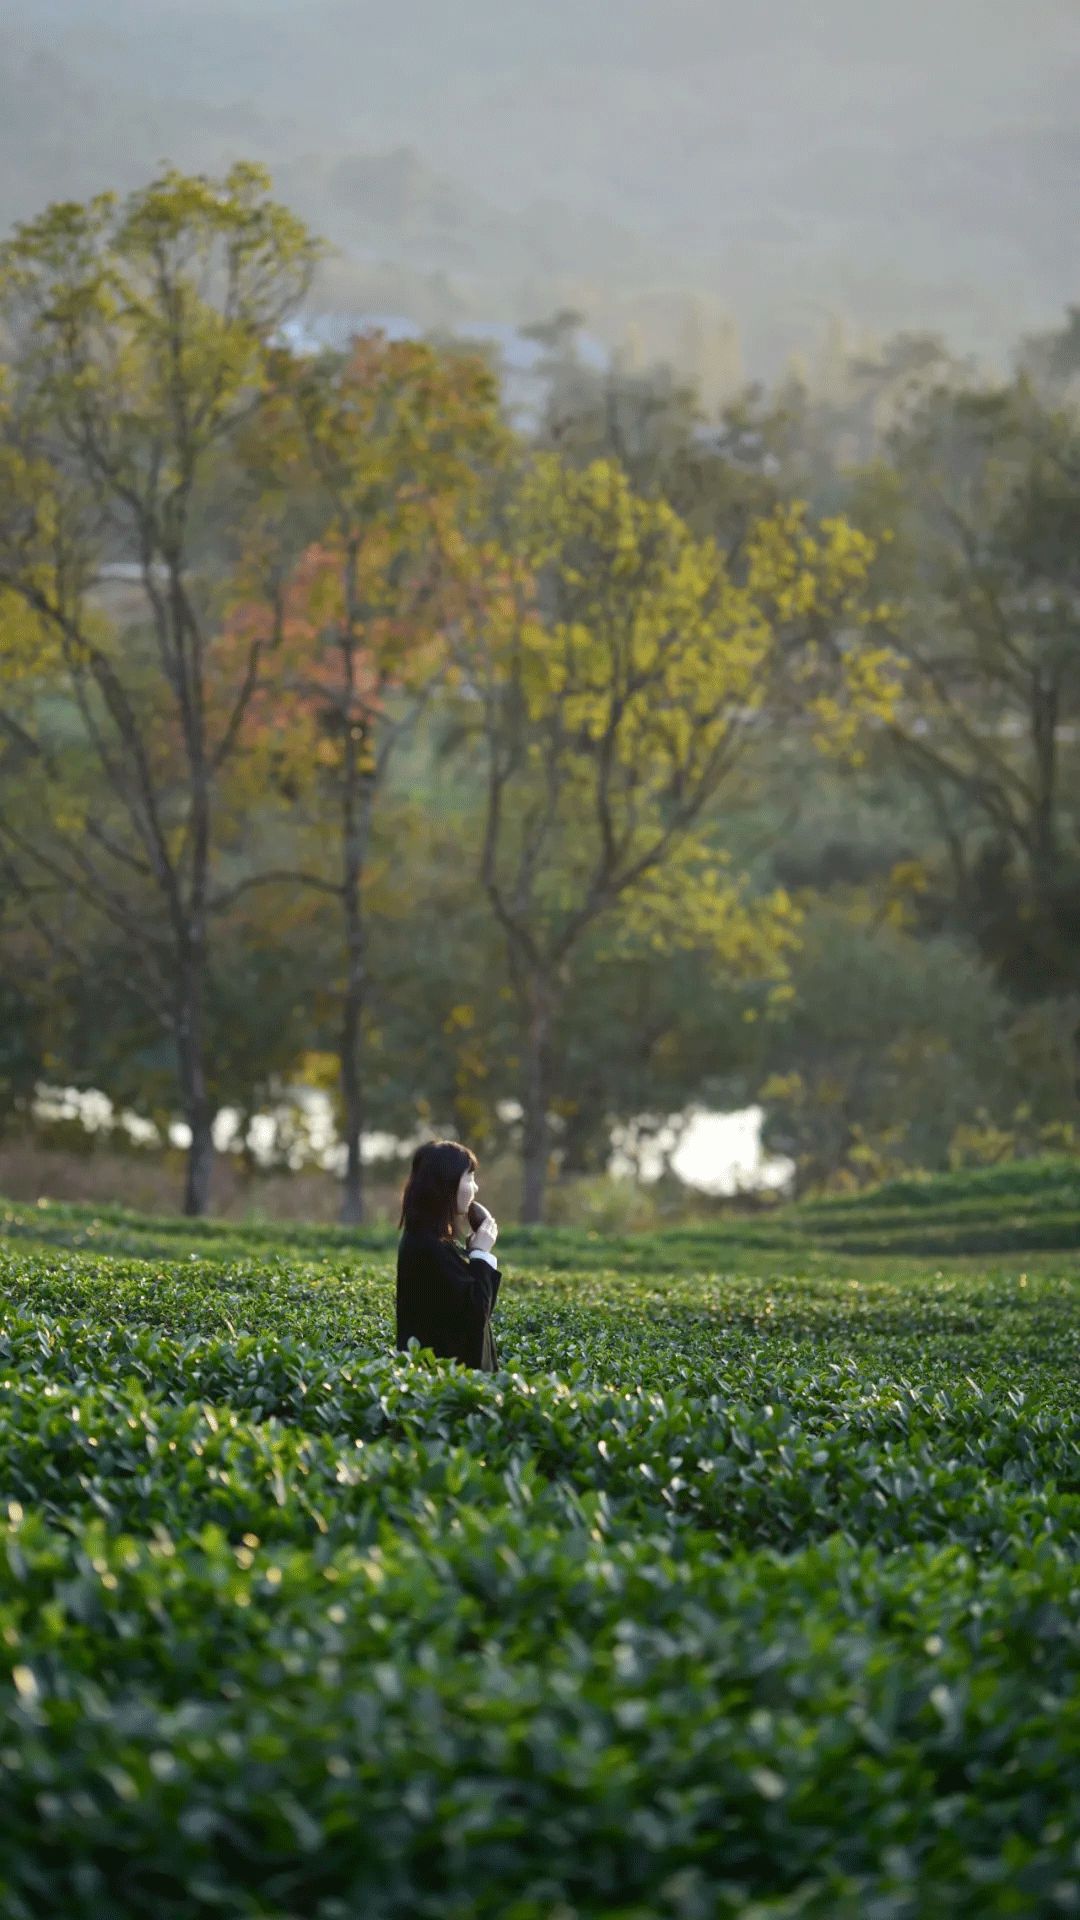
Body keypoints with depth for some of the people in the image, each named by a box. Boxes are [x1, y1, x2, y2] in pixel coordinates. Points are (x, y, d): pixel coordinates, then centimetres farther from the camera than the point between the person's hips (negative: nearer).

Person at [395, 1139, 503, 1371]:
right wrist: (480, 1254, -11)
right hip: (445, 1369, -10)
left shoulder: (433, 1239, 12)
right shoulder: (428, 1247, -20)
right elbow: (473, 1311, -20)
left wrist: (476, 1252, 6)